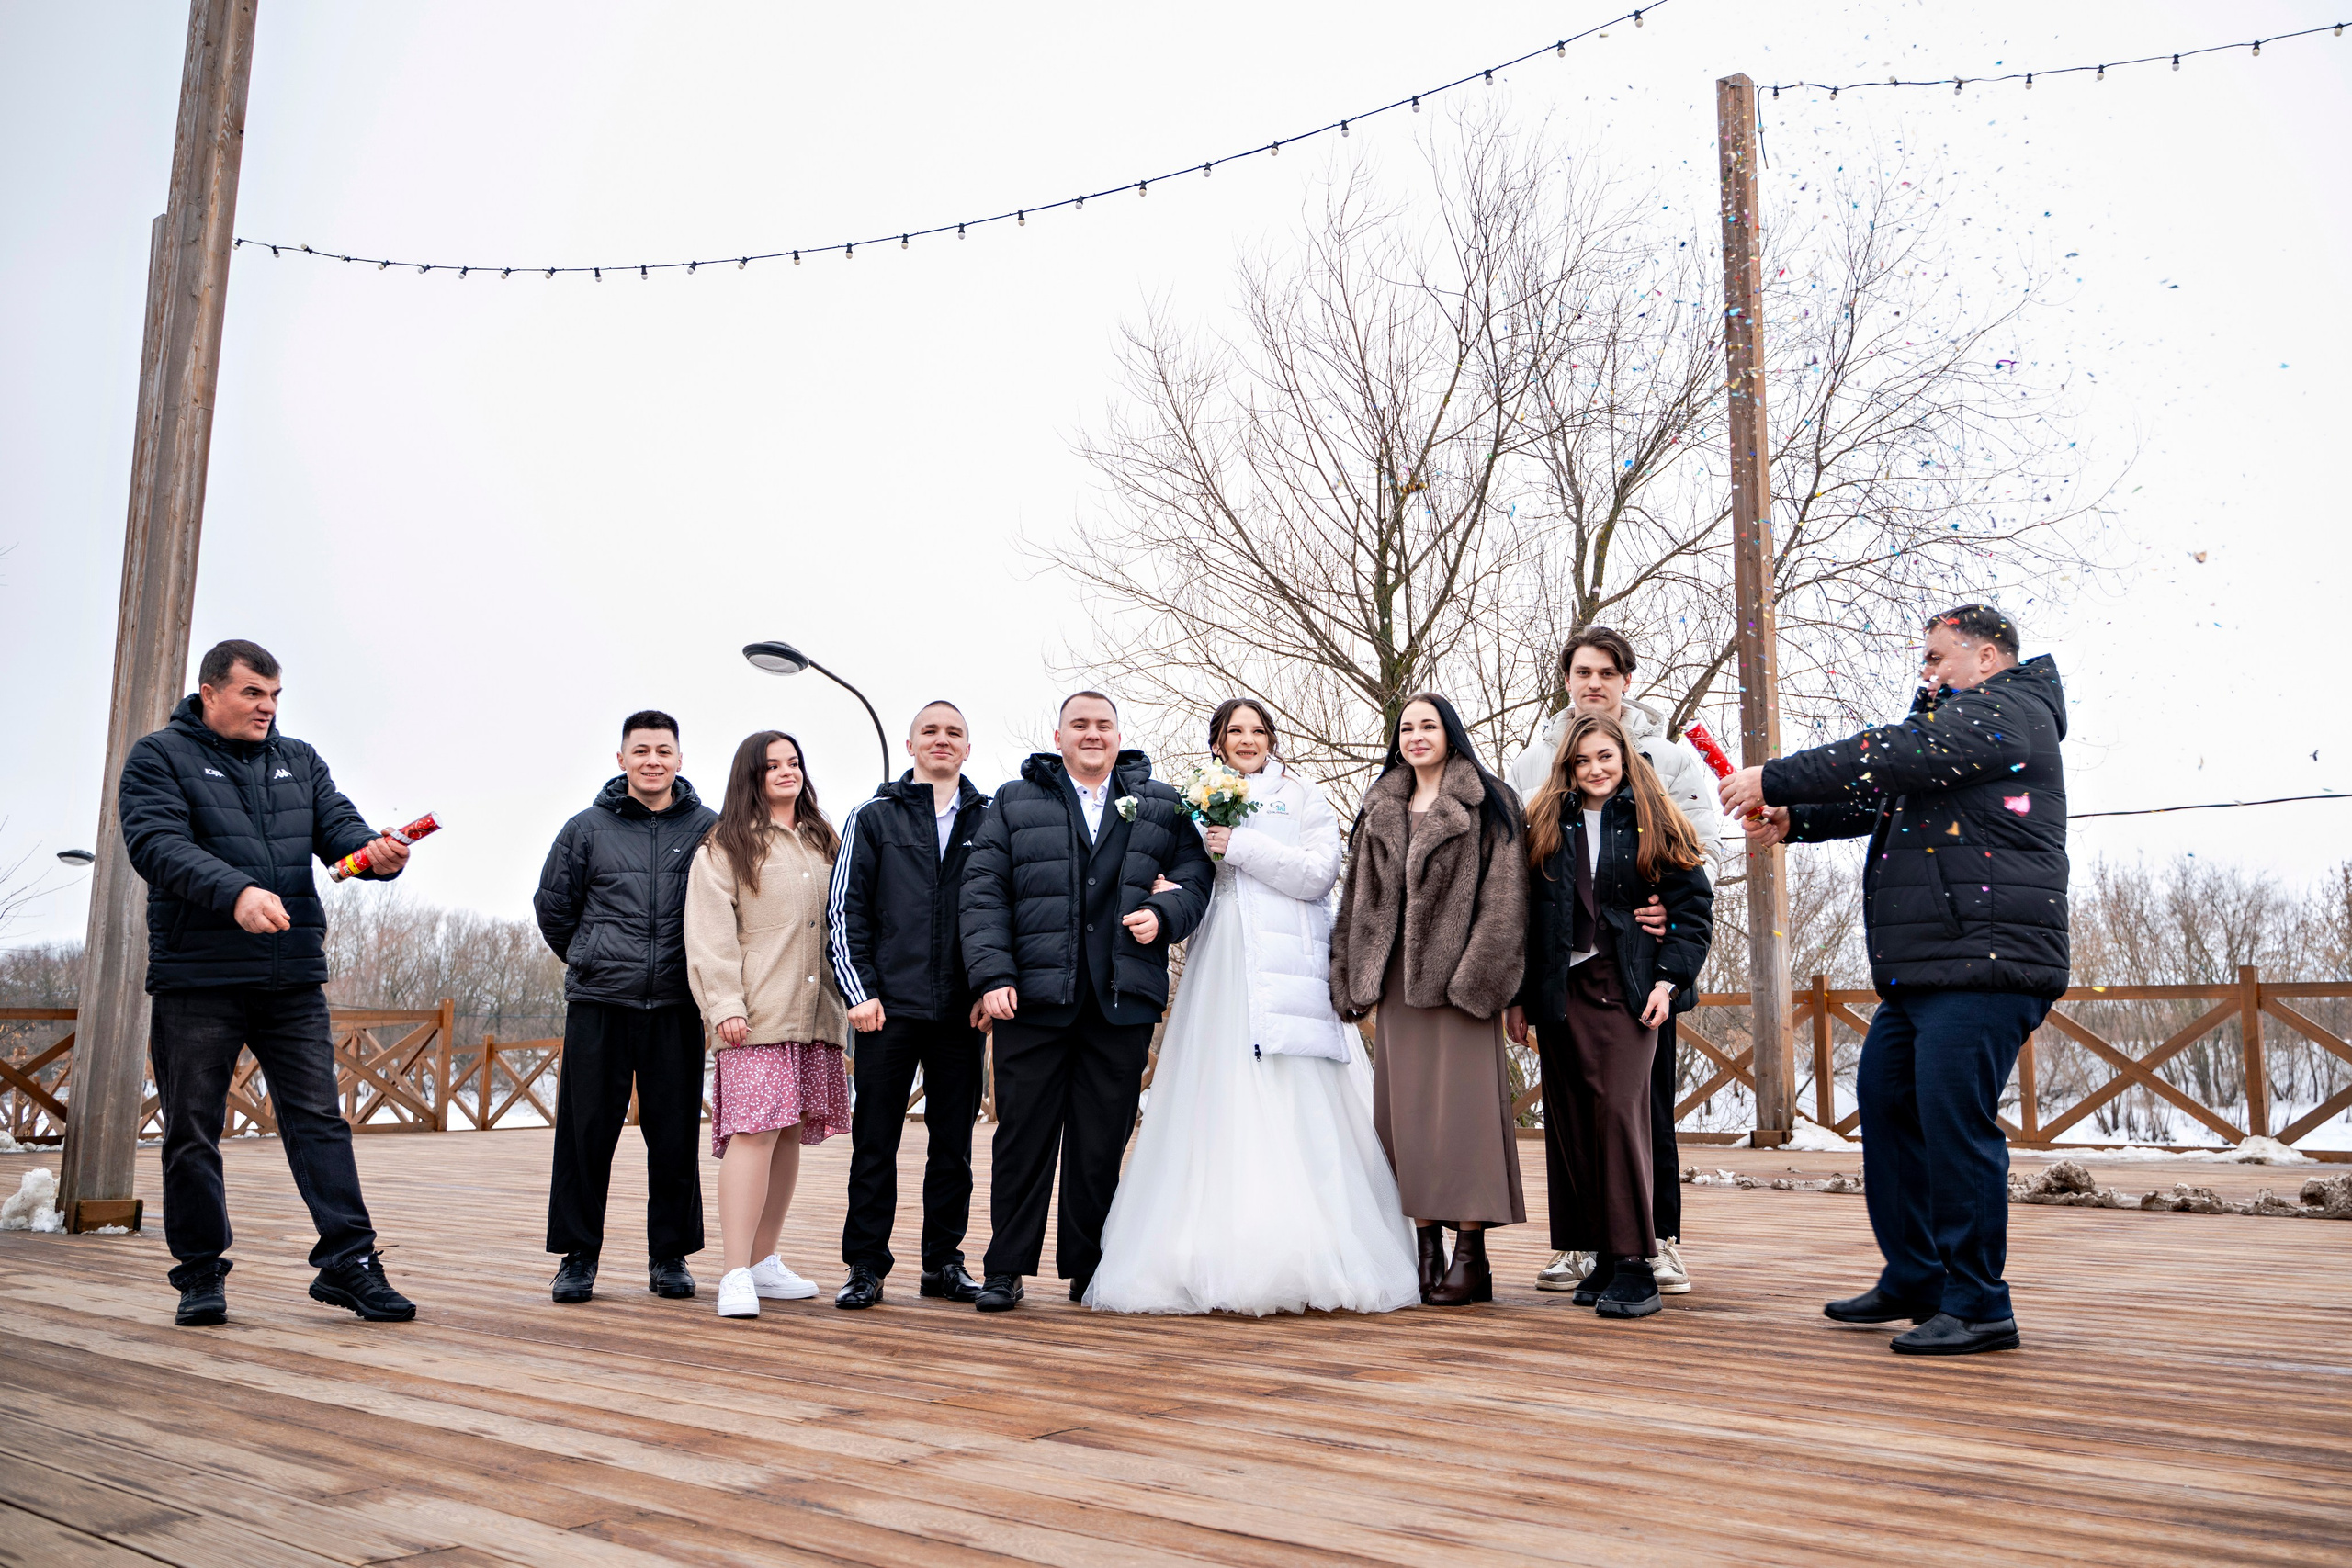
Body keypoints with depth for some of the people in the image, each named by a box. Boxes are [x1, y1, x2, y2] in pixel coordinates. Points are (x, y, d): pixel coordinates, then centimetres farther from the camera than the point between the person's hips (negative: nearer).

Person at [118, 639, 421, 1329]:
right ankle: (201, 1273, 18)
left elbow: (341, 830, 6)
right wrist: (235, 892, -30)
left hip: (293, 979, 4)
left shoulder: (299, 762, 16)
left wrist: (378, 853, -19)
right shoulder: (159, 756, 1)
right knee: (193, 1130, 6)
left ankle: (348, 1261, 1)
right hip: (196, 979, -3)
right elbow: (158, 845, -14)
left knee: (318, 1117, 0)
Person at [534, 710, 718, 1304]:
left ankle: (670, 1255, 16)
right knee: (586, 1132, 3)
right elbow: (552, 905, 15)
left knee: (675, 1135, 5)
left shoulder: (708, 828, 3)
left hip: (676, 1007, 0)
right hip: (598, 1005, 0)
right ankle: (579, 1255, 15)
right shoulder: (586, 828, 5)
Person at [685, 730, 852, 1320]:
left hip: (815, 1014, 6)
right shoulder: (725, 848, 2)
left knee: (790, 1135, 8)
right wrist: (725, 1006, -14)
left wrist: (849, 999, 13)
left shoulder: (823, 844, 19)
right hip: (756, 1017, -6)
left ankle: (763, 1261, 18)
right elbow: (711, 935, -5)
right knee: (754, 1131, -14)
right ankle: (735, 1276, -12)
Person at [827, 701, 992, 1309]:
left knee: (953, 1141, 8)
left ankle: (943, 1263, 18)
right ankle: (866, 1265, 12)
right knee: (875, 1139, 3)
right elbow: (845, 910, 4)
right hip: (889, 1007, -1)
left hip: (964, 1010, 1)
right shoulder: (873, 818, 8)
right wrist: (860, 990, -5)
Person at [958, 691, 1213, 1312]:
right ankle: (1006, 1269, 13)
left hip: (1123, 999, 1)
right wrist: (993, 974, -8)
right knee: (1023, 1133, 2)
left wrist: (1163, 914, -11)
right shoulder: (1015, 801, 11)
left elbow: (1195, 877, 10)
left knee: (1103, 1139, 6)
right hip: (1033, 997, -1)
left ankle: (1088, 1268, 18)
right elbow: (983, 890, 3)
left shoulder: (1160, 805, 16)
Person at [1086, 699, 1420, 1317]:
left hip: (1288, 971, -3)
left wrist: (1239, 845, -7)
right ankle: (1221, 1265, -4)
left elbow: (1317, 873, -3)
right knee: (1217, 1108, -5)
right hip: (1219, 974, 3)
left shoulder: (1303, 799, 11)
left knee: (1295, 1104, -11)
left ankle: (1308, 1263, -9)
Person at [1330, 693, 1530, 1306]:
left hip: (1456, 975, -5)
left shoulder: (1486, 804, 2)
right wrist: (1353, 980, 8)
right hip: (1397, 980, 5)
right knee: (1405, 1108, 4)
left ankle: (1469, 1254, 0)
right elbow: (1359, 901, 17)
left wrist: (1479, 975, -15)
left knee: (1461, 1104, -6)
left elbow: (1504, 894, -6)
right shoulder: (1380, 812, 18)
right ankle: (1426, 1251, 10)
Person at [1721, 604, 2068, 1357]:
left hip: (1983, 965, -11)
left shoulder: (2006, 710, -4)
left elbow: (1893, 758, -17)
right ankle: (1913, 1279, 23)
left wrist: (1774, 778, -13)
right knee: (1885, 1104, 13)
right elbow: (1879, 796, 23)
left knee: (1955, 1122, -11)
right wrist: (1792, 820, 7)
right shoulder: (1955, 722, 28)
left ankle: (1977, 1305, -2)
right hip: (1922, 970, 11)